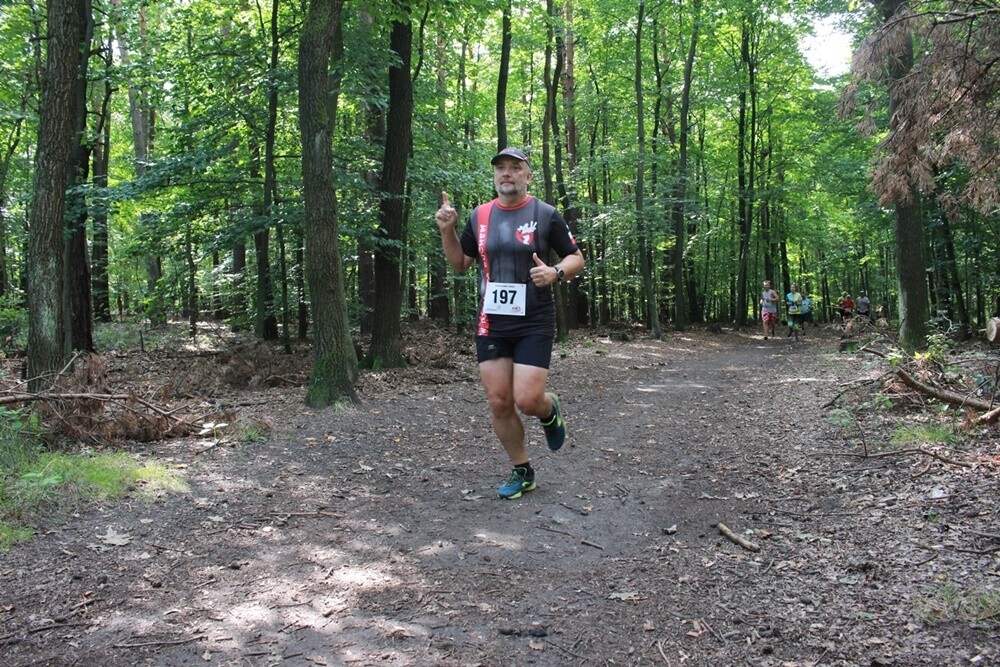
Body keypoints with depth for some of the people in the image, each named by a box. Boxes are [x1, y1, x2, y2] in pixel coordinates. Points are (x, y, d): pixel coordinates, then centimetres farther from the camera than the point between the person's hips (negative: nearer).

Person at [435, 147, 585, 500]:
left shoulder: (546, 214, -3)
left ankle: (550, 410, 25)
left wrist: (556, 272, -19)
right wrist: (447, 231, 0)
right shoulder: (479, 216, 8)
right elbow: (460, 264, 16)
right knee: (499, 403, 2)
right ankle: (521, 471, 21)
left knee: (527, 400, -13)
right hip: (491, 323, 4)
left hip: (535, 323, -3)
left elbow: (576, 258, 3)